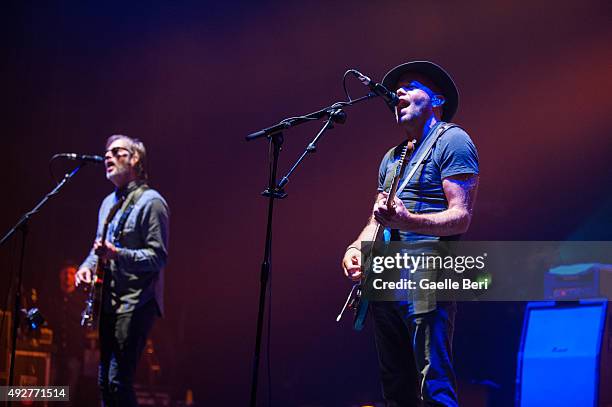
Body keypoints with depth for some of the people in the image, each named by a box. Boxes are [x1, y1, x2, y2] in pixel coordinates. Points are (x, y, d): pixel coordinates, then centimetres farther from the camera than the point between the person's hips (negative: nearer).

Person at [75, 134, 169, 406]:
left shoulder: (150, 201, -9)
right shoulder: (109, 203, 17)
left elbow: (158, 257, -13)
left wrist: (116, 254, -26)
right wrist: (88, 265, 6)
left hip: (135, 303, -9)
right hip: (109, 302, 9)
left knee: (118, 380, -13)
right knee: (104, 381, 10)